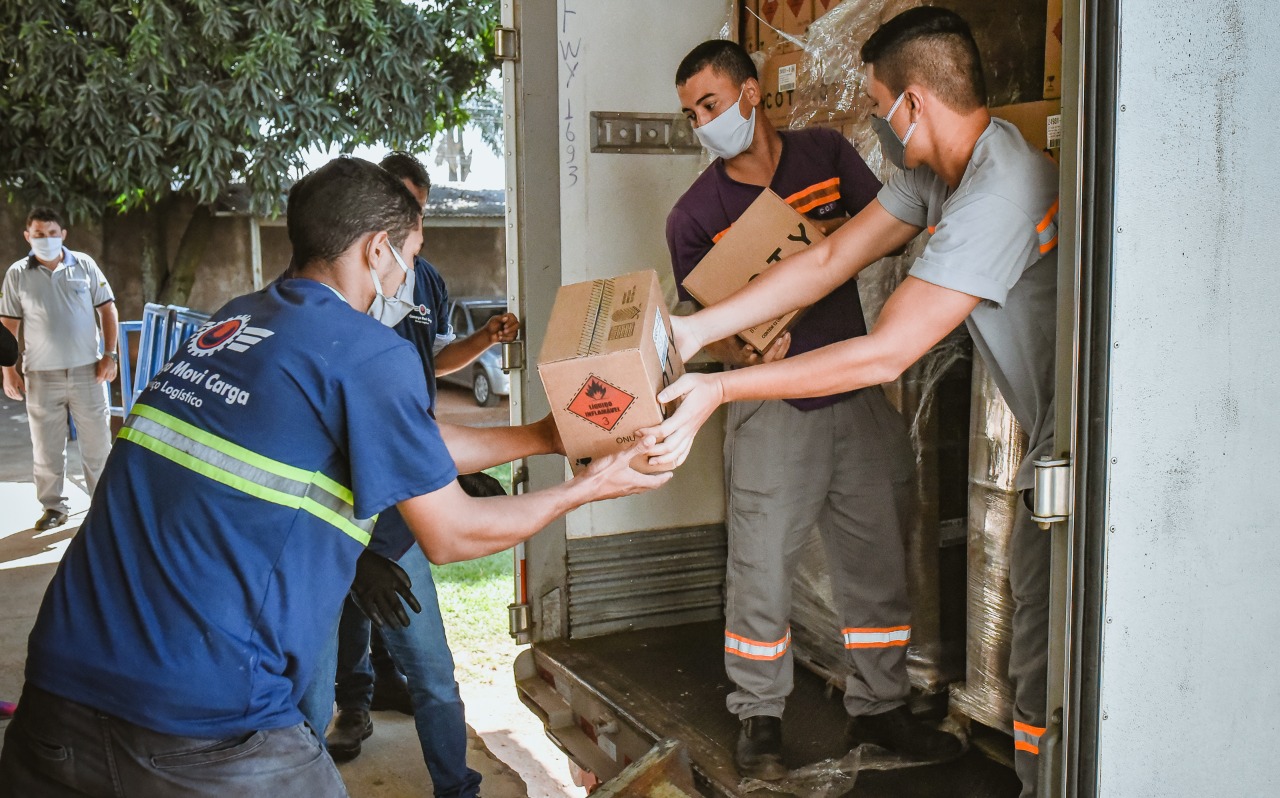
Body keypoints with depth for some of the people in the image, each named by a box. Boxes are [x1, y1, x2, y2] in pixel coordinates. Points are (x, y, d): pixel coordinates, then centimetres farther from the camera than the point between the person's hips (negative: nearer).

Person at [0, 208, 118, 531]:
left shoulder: (84, 265, 2)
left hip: (87, 370, 0)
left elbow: (107, 310, 5)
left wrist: (109, 355, -3)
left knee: (97, 441, 6)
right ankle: (53, 508, 18)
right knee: (46, 447, 6)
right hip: (41, 375, 0)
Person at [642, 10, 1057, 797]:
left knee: (1048, 669, -3)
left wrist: (720, 390, -22)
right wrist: (695, 332, 1)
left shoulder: (997, 197, -27)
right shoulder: (936, 169, 5)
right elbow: (829, 263, 6)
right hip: (1057, 443, 10)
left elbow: (884, 354, -27)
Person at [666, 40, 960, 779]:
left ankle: (879, 706, 29)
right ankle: (760, 717, 19)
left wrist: (831, 235, -10)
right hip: (774, 405, -3)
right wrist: (745, 353, -21)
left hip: (859, 392, 3)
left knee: (879, 557, 11)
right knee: (762, 565, -2)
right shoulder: (696, 213, -2)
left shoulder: (826, 152, 5)